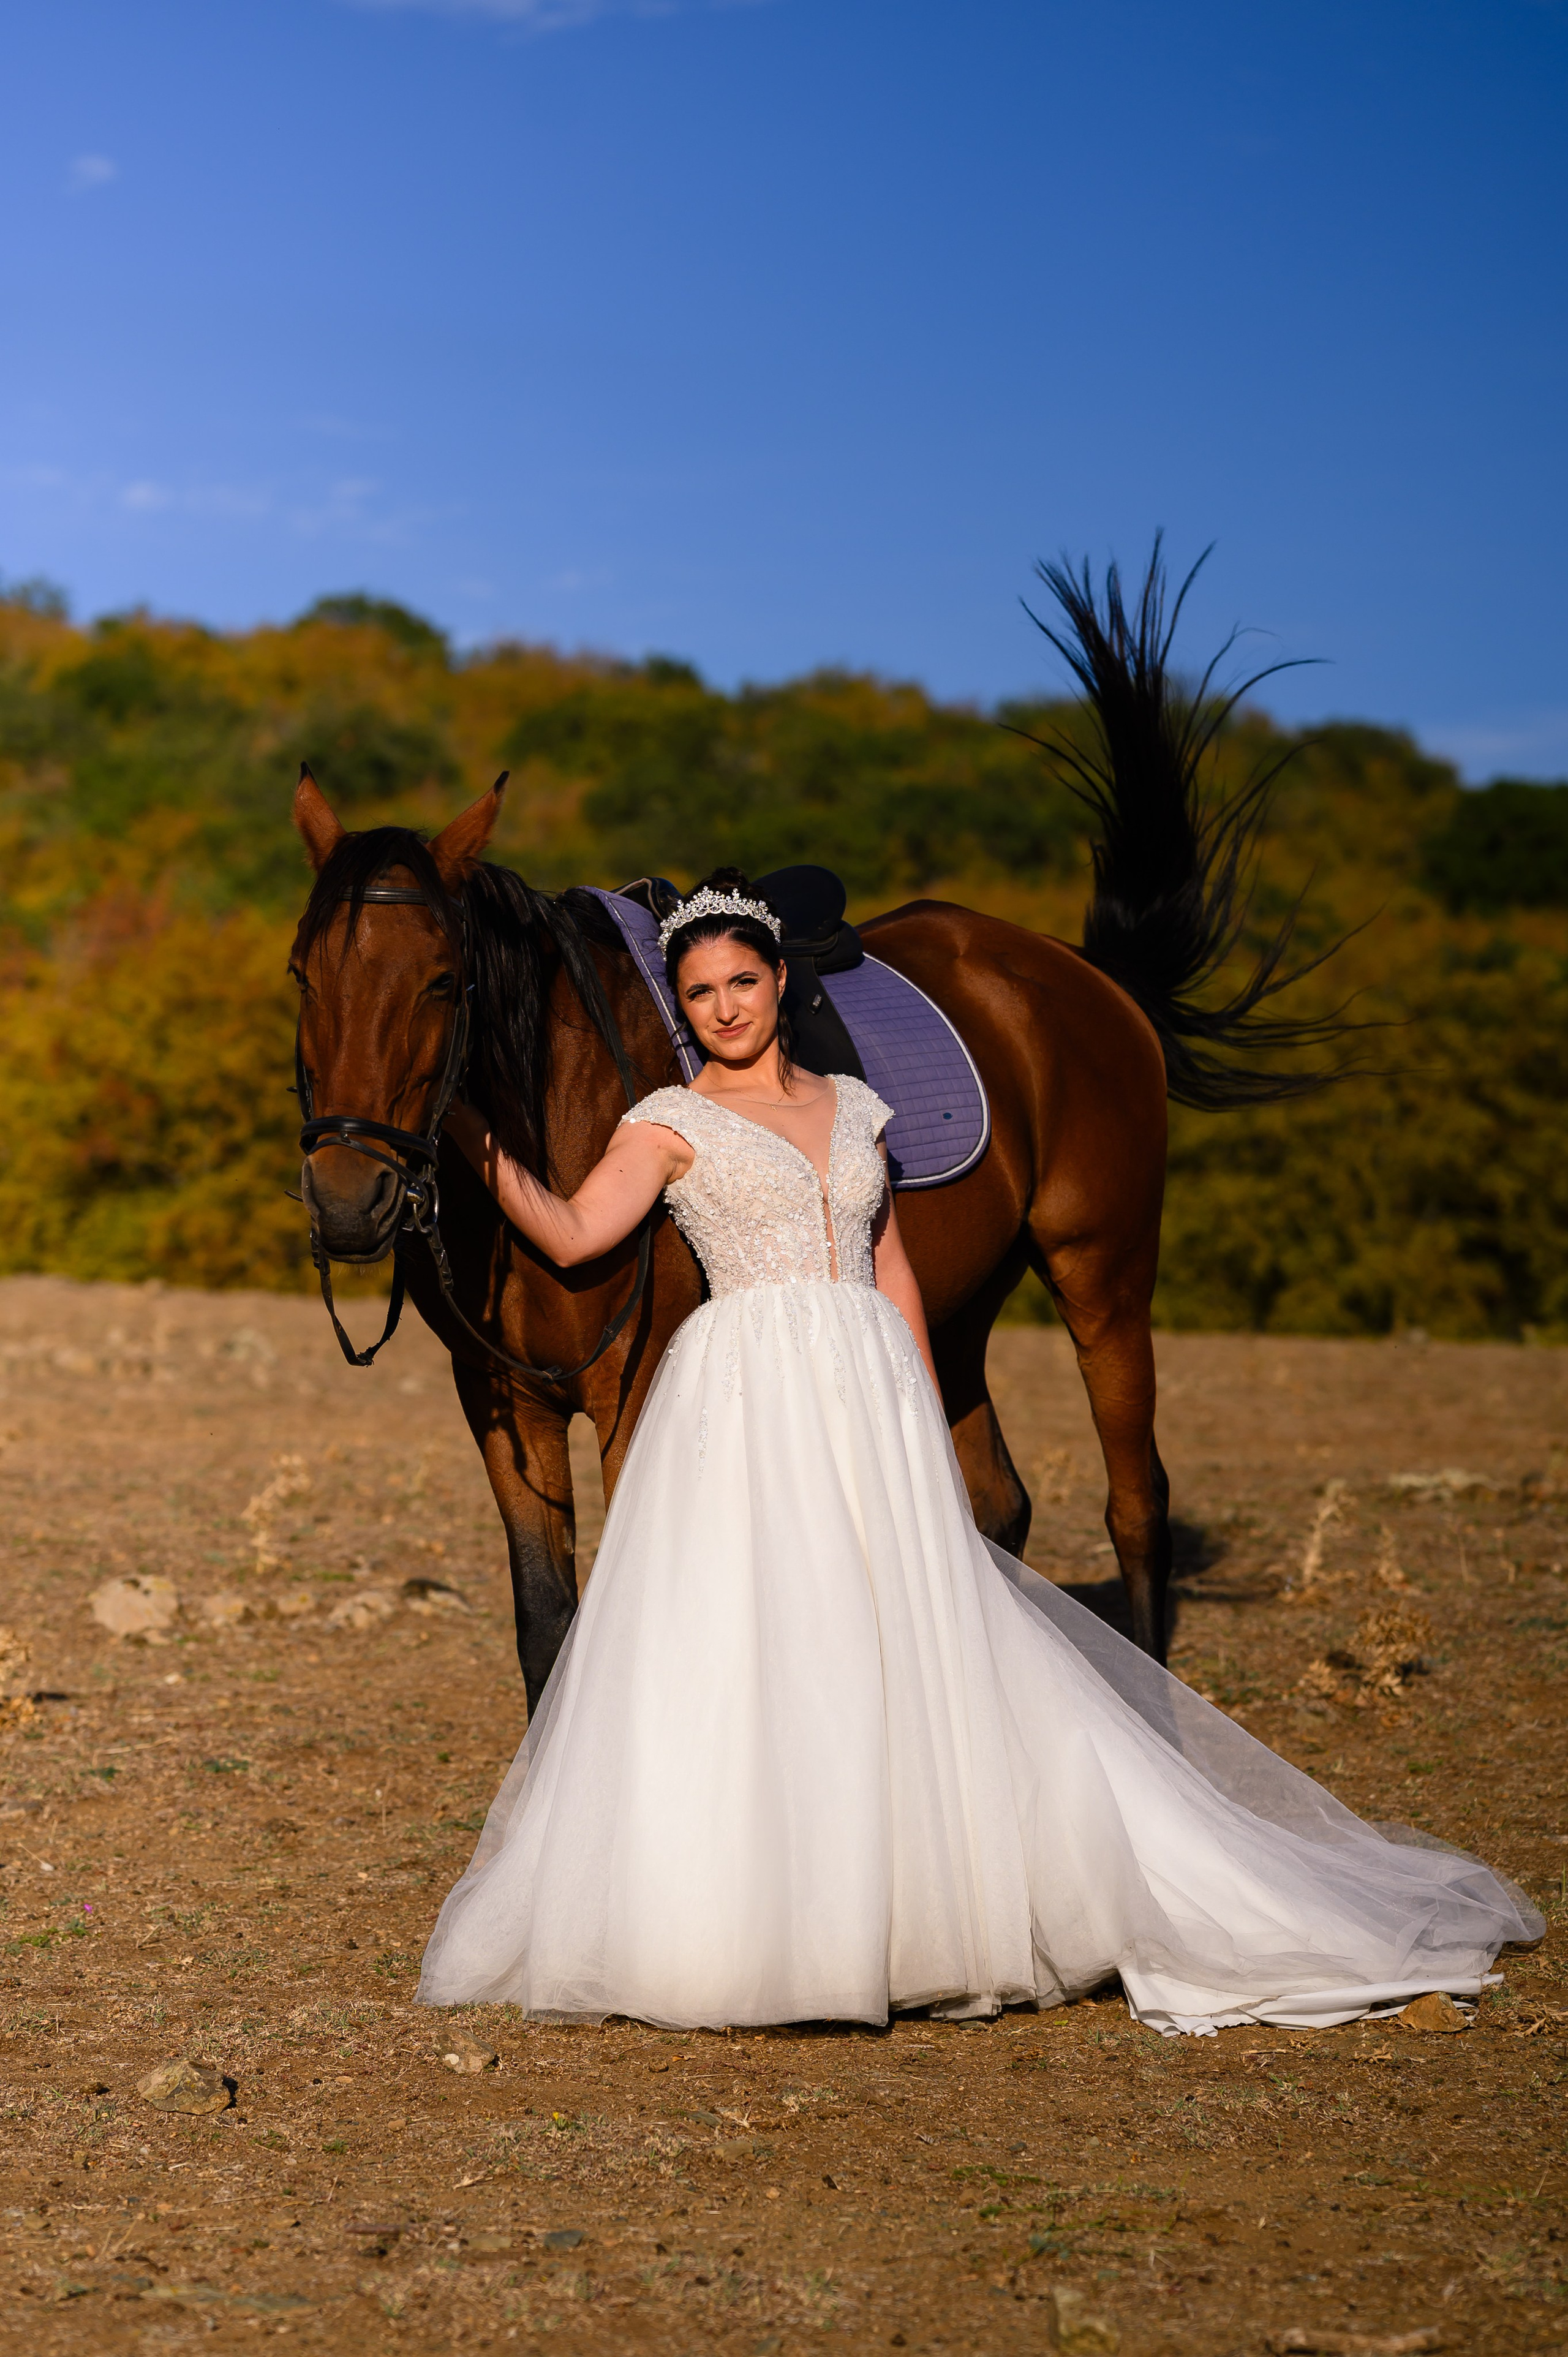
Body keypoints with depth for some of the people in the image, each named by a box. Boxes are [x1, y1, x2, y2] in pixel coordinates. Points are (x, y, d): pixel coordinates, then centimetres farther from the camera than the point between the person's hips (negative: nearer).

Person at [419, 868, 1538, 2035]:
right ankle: (720, 1932, -3)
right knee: (737, 1654, -9)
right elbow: (574, 1232, -10)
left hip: (873, 1406, 4)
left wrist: (931, 1422, 16)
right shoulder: (673, 1125, 4)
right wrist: (484, 1143, -23)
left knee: (910, 1654, 5)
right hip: (745, 1411, -4)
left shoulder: (852, 1108, 16)